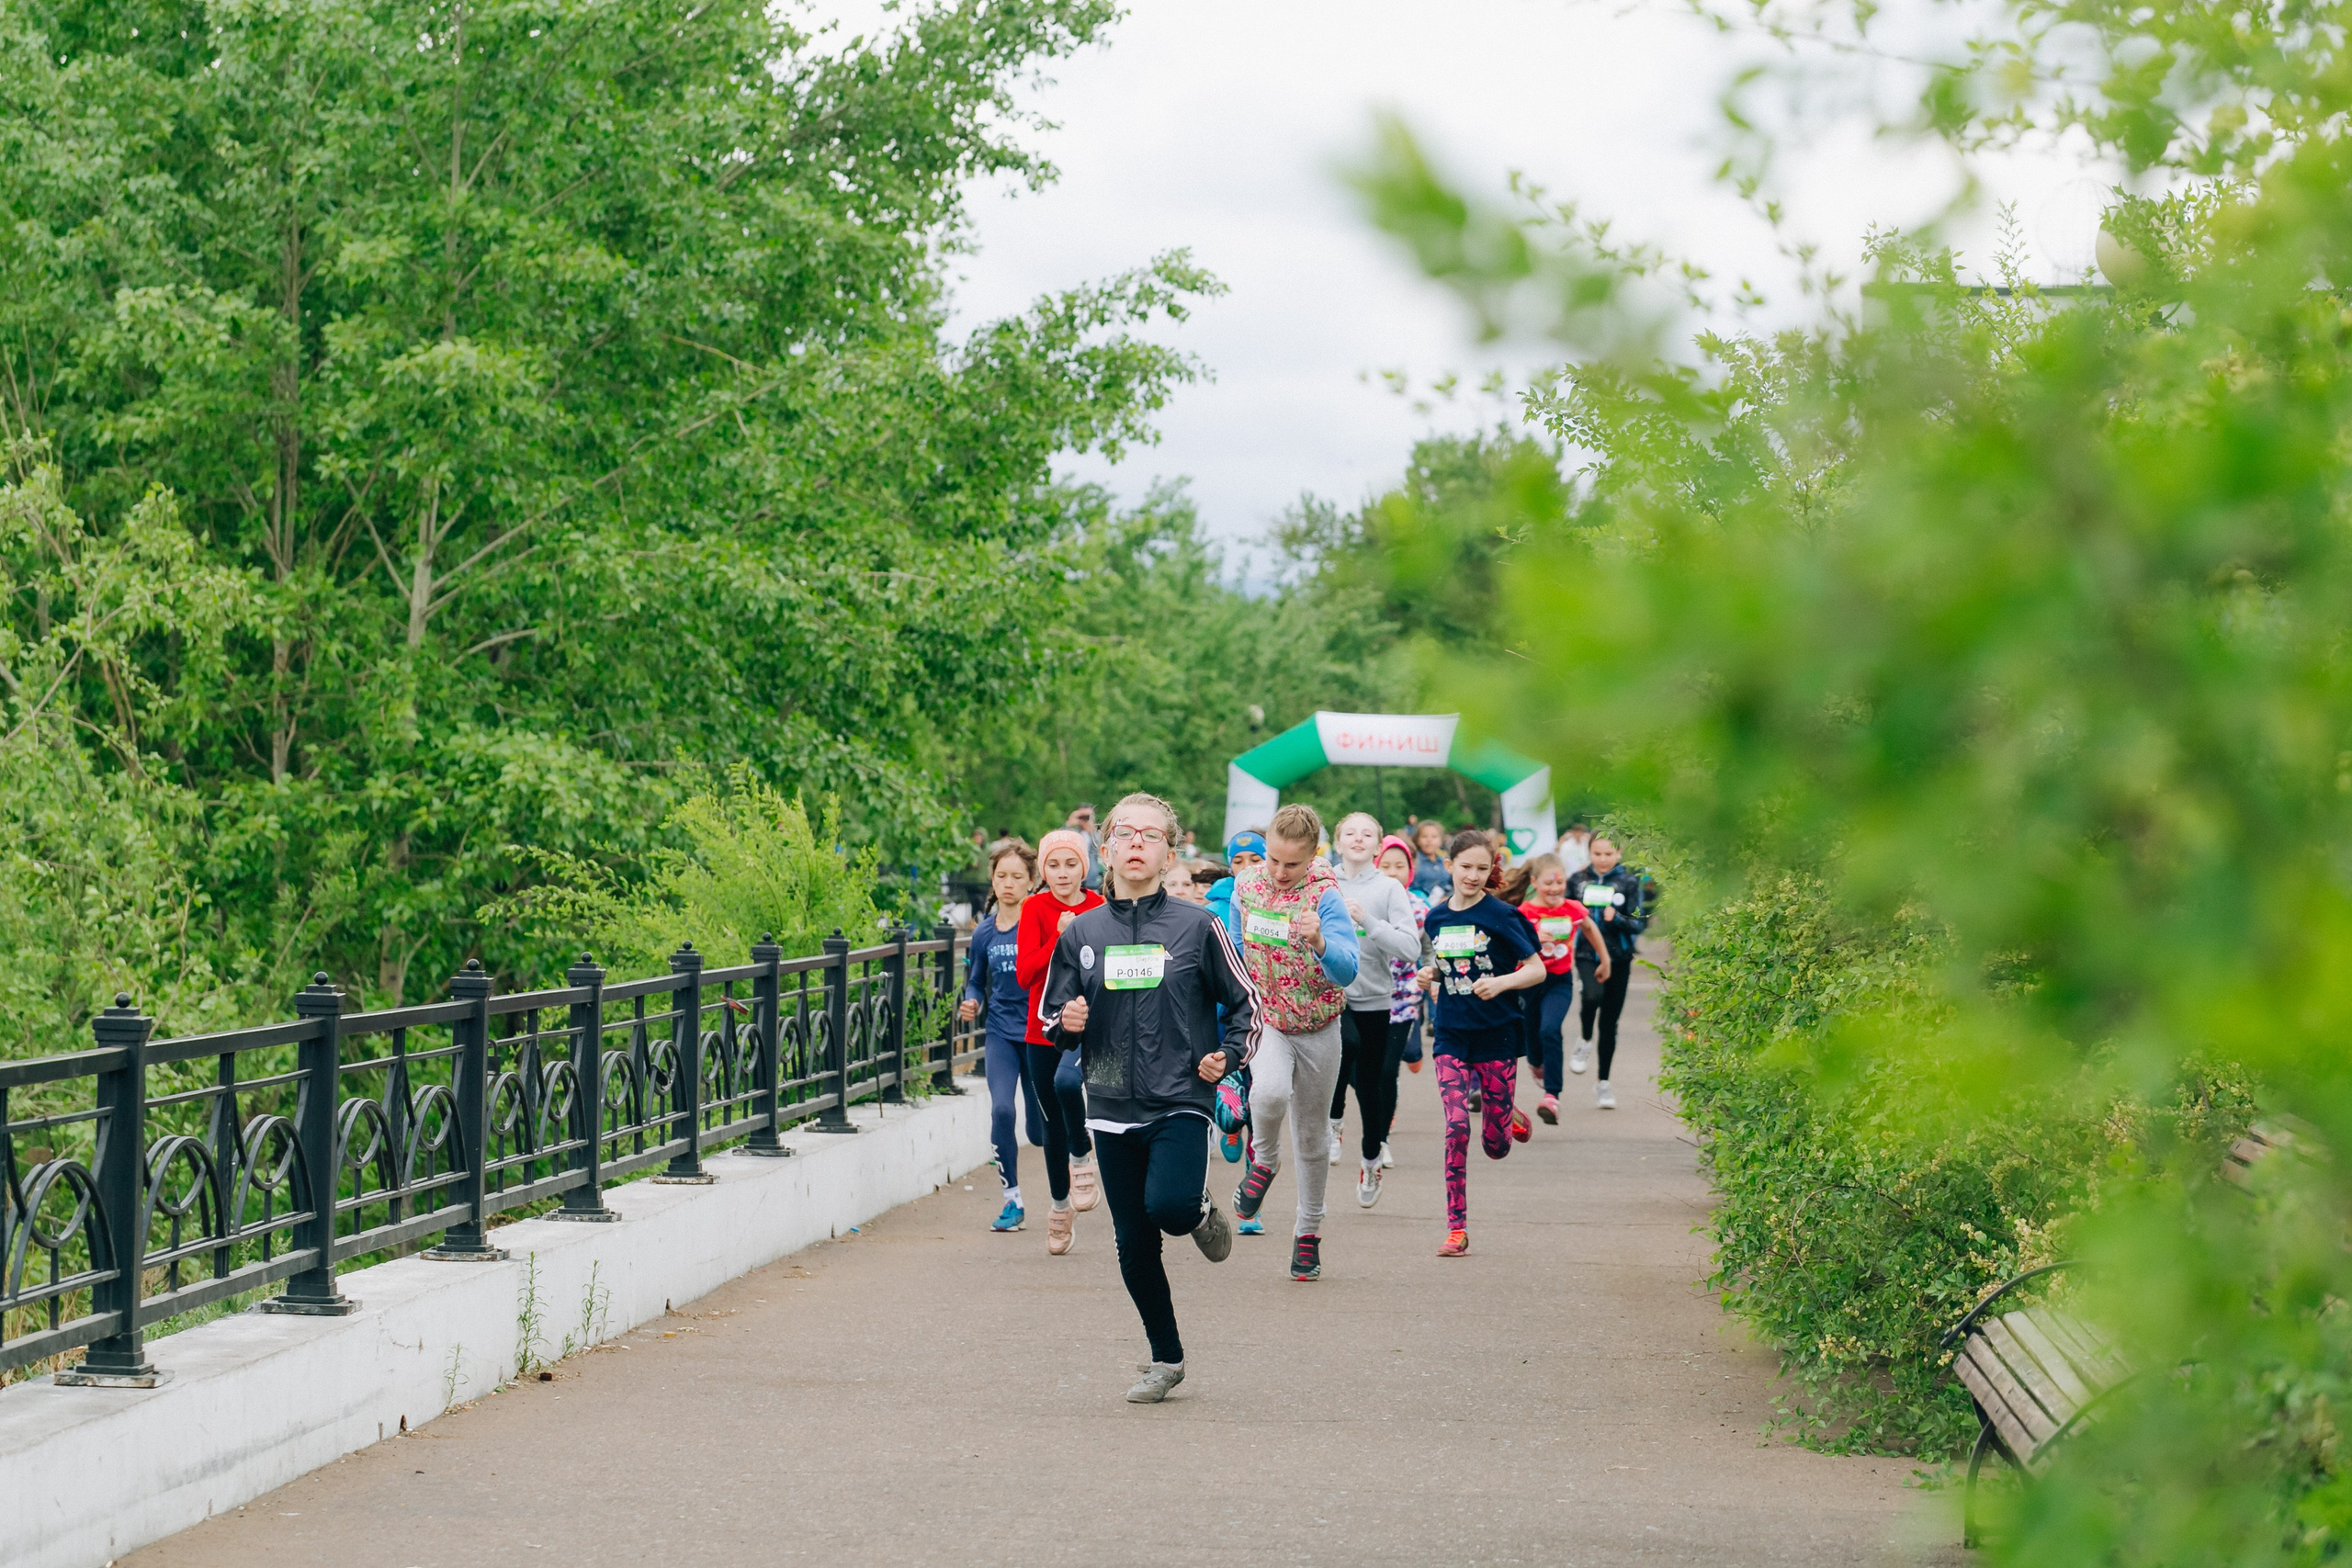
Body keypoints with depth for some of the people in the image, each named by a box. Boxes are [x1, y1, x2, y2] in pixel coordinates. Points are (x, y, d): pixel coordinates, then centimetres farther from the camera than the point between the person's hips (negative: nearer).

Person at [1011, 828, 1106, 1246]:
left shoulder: (1101, 910, -1)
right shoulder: (1035, 909, -1)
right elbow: (1025, 976, -11)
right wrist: (1059, 938, -20)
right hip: (1045, 1027, 2)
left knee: (1067, 1081, -33)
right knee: (1053, 1124, 12)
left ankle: (1082, 1157, -7)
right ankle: (1060, 1207, 33)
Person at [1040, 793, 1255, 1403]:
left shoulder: (1196, 927, -1)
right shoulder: (1081, 933, 6)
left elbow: (1245, 1003, 8)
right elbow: (1051, 1016, 14)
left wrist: (1228, 1054, -9)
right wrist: (1066, 1023, -8)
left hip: (1181, 1102, -3)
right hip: (1114, 1108, 3)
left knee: (1169, 1205, -28)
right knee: (1134, 1245, 6)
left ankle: (1201, 1213, 9)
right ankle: (1166, 1359, 24)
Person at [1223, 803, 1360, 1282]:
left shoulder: (1325, 897, -19)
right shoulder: (1246, 885, -7)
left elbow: (1347, 972, -29)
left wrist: (1319, 942, -48)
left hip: (1317, 1025, -1)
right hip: (1264, 1018, 1)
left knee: (1311, 1131, 10)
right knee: (1270, 1091, -31)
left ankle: (1309, 1231, 28)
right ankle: (1264, 1160, 1)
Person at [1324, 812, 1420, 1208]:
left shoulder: (1389, 889, -2)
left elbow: (1411, 947, -11)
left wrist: (1368, 921, -19)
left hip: (1374, 998, 1)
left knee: (1372, 1080, 9)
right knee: (1347, 1042, -32)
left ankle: (1371, 1160, 31)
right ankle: (1333, 1123, -10)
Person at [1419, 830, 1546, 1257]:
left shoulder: (1500, 915, -6)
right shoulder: (1436, 919, 6)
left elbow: (1537, 969, -5)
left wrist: (1501, 983, -22)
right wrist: (1429, 982, -1)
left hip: (1497, 1034, -2)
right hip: (1452, 1036, 2)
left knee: (1496, 1147, 4)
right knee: (1456, 1126, -14)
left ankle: (1510, 1118, 41)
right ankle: (1456, 1229, -9)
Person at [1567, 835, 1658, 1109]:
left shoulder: (1630, 882, 0)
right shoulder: (1578, 881, 5)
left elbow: (1640, 924, -3)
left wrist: (1617, 919, -20)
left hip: (1619, 958, 0)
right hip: (1587, 954, 0)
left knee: (1609, 1022, 6)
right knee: (1593, 996, -31)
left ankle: (1603, 1084, 18)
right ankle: (1584, 1041, -2)